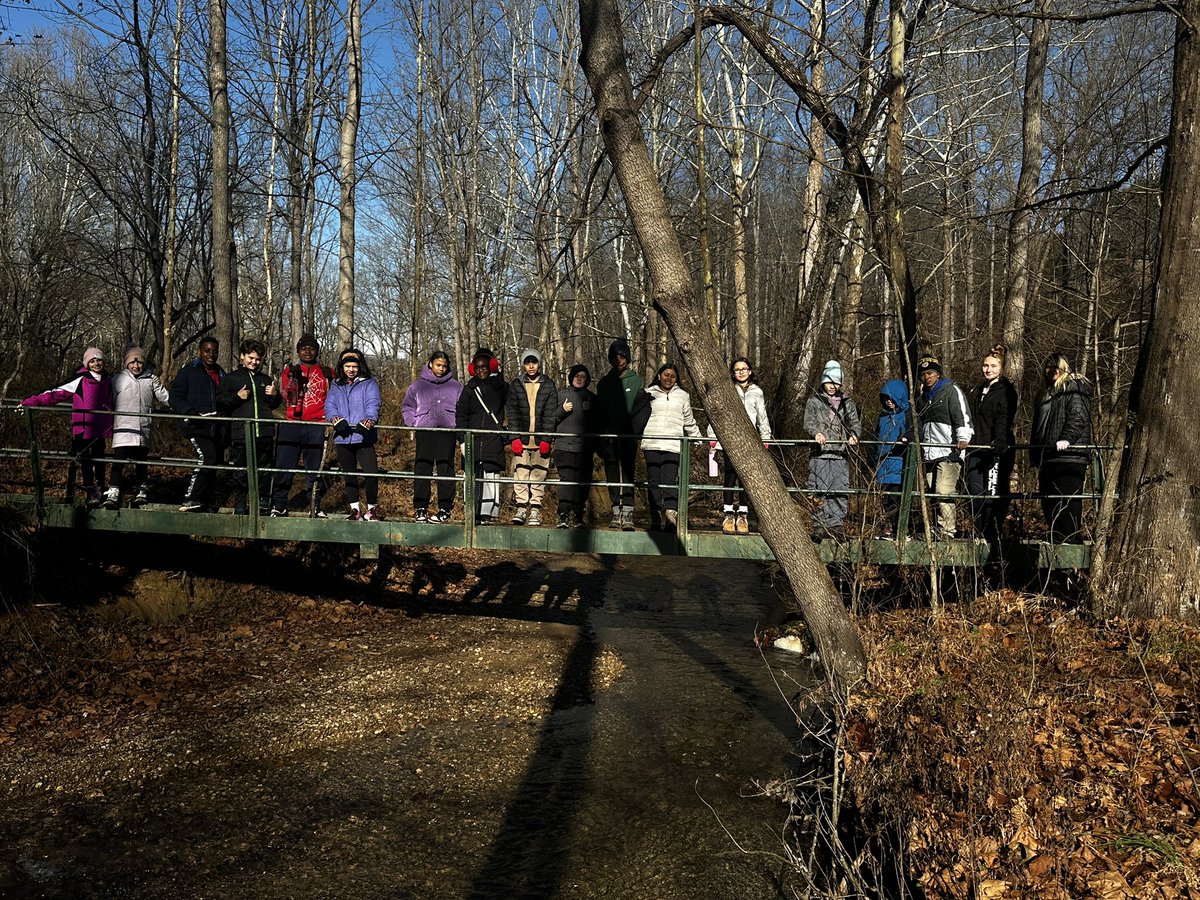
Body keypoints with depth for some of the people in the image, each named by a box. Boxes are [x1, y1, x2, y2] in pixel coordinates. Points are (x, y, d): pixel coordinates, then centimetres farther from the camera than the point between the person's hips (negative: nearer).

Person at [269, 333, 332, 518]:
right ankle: (279, 506, 6)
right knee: (284, 466, -2)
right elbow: (288, 396, -3)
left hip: (316, 427, 0)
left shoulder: (326, 373, 14)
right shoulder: (290, 371, 13)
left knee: (315, 468, 1)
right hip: (291, 424, 0)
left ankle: (315, 506, 10)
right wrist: (294, 378, -17)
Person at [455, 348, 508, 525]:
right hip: (473, 439, 2)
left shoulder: (500, 387, 10)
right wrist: (462, 439, 2)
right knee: (473, 477, -1)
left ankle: (487, 514, -8)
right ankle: (474, 514, 2)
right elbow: (461, 415, 9)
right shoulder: (469, 389, 13)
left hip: (493, 439, -2)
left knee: (490, 476, -8)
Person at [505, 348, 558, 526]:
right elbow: (512, 412, 5)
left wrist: (546, 439, -7)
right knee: (520, 473, -4)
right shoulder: (516, 385, 8)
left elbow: (551, 415, 2)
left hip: (541, 439, 0)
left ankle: (535, 509, 5)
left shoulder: (549, 386, 5)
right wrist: (515, 437, -6)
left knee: (539, 475, 0)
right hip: (521, 438, 1)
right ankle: (521, 507, 1)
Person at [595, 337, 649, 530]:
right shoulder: (605, 382, 14)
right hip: (610, 436, 3)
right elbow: (599, 412, 13)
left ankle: (627, 514, -11)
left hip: (628, 437, -3)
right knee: (612, 477, 4)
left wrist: (632, 431, -14)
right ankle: (616, 514, 10)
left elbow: (642, 410, -1)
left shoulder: (637, 381, 5)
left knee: (627, 476, -9)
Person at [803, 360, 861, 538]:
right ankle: (818, 526, -2)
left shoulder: (847, 402, 17)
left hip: (840, 454, 2)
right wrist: (816, 432, -23)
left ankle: (836, 525, 6)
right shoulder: (814, 401, 9)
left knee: (840, 491, -1)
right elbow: (808, 423, 0)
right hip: (820, 453, -2)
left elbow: (855, 422, 11)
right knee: (819, 491, -6)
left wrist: (854, 435, -12)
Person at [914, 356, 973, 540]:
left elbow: (963, 415, -11)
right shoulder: (923, 397, 24)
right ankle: (936, 530, 7)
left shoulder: (952, 390, 2)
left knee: (944, 491, -17)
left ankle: (946, 531, -16)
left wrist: (963, 437, -24)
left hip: (949, 452, -7)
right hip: (929, 454, 7)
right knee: (931, 492, 2)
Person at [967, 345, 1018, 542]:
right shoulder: (979, 389, 21)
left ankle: (993, 537, -2)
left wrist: (999, 441, -31)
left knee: (993, 494, -8)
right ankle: (981, 536, 9)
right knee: (975, 494, 1)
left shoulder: (1006, 390, -3)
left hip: (997, 450, -7)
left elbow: (1004, 419, -17)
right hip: (977, 448, 7)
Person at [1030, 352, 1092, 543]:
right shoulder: (1047, 393, 26)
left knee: (1068, 501, -12)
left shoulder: (1075, 389, 1)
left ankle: (1071, 540, -12)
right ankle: (1056, 541, 11)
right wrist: (1034, 453, 24)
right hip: (1048, 456, 9)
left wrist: (1067, 438, -27)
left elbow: (1078, 417, -13)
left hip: (1069, 456, -9)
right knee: (1048, 503, 6)